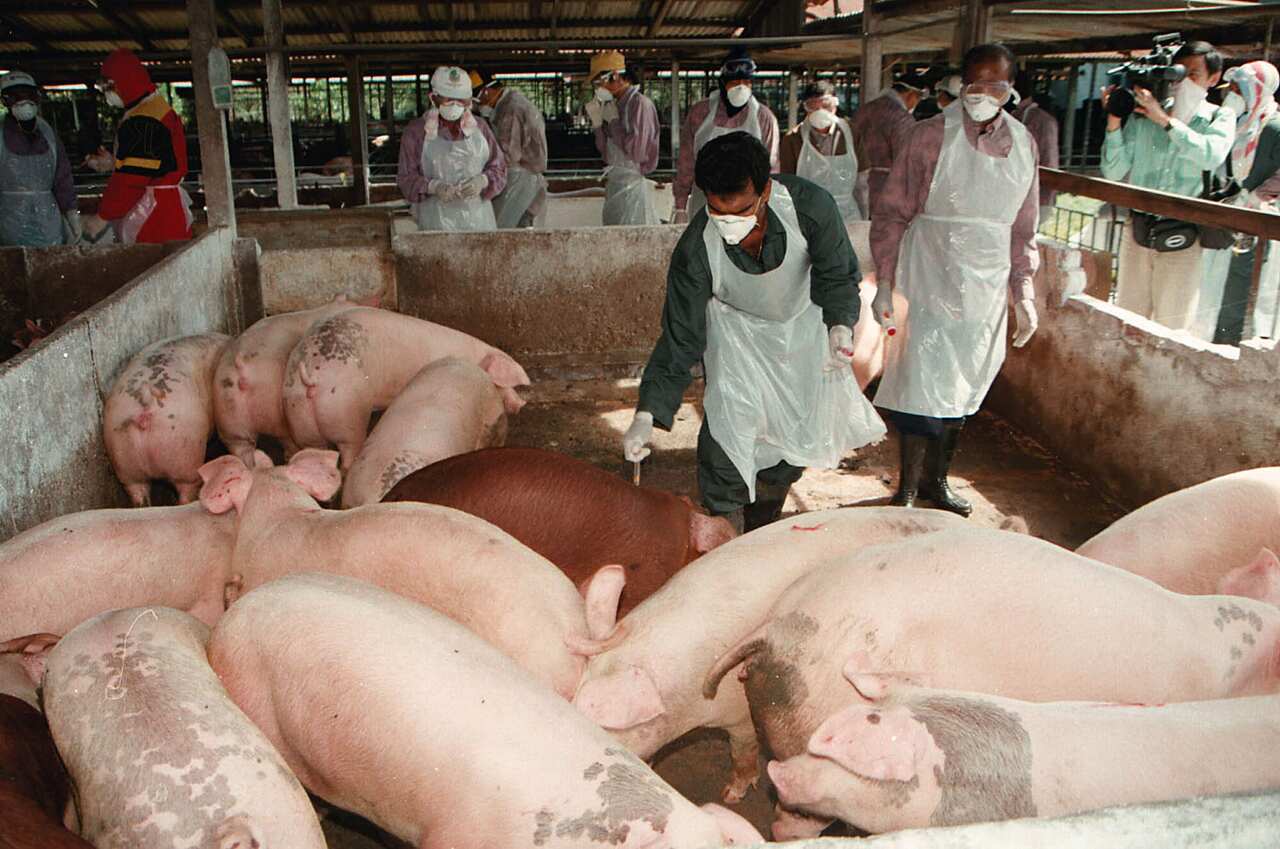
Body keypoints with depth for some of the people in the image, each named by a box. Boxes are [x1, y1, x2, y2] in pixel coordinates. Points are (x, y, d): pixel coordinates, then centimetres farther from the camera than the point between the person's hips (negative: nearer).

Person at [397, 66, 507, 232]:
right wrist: (434, 187, -17)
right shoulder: (416, 131, 2)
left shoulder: (479, 127, 10)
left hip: (478, 217, 2)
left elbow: (499, 167, 11)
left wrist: (482, 181, -11)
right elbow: (406, 178, 2)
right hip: (437, 220, -2)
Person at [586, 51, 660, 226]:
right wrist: (597, 121, 3)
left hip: (633, 186, -8)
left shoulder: (640, 104, -12)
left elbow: (636, 152, -20)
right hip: (615, 184, 8)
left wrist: (613, 120, -11)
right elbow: (606, 154, 14)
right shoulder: (614, 106, 11)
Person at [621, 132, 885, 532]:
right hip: (738, 328, -2)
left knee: (798, 433, 10)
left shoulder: (812, 207, -35)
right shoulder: (696, 247, -34)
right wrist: (647, 414, -34)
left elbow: (838, 275, -17)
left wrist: (841, 324, -38)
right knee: (728, 428, -16)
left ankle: (761, 531, 34)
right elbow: (680, 337, -27)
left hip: (804, 317, 2)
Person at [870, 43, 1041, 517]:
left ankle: (935, 480, 30)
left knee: (963, 389, 13)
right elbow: (892, 213, -6)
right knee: (922, 385, -4)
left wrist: (1023, 292, 11)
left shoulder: (1024, 144, 7)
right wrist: (884, 283, -12)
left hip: (987, 291, 5)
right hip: (932, 285, -5)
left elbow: (1023, 229, 14)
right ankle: (907, 489, 10)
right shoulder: (933, 136, -7)